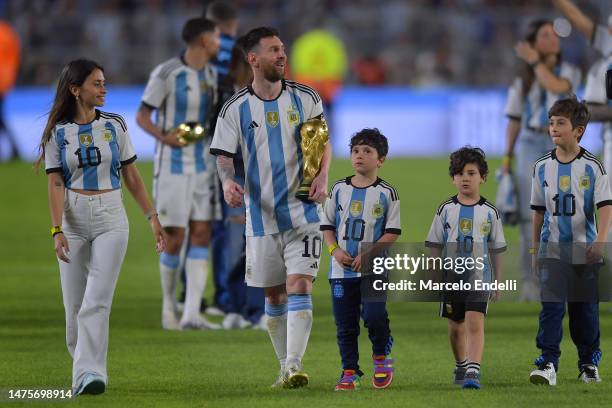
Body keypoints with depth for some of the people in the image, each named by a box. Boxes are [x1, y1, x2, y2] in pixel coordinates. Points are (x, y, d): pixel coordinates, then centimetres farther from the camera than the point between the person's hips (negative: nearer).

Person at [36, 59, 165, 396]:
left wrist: (152, 217, 7)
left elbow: (131, 176, 10)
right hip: (74, 219, 0)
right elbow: (55, 183, -4)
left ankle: (90, 372, -20)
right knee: (74, 304, 3)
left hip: (111, 219, 0)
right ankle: (83, 370, 20)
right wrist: (57, 230, -15)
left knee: (97, 300, -14)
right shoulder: (58, 133, 1)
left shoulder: (115, 125, 5)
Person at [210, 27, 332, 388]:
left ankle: (295, 366, -22)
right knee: (274, 297, 8)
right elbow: (224, 157, -3)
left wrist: (322, 176, -10)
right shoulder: (236, 109, -1)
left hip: (303, 212, -1)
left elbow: (323, 142, 9)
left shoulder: (305, 98, 2)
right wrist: (228, 182, -25)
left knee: (299, 287, -15)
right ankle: (286, 367, 21)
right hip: (262, 217, 1)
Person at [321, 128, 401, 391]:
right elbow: (327, 225, 11)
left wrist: (368, 255, -14)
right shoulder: (339, 189, 8)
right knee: (345, 324, 3)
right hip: (342, 269, 3)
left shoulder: (386, 193, -1)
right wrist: (335, 249, -7)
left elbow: (392, 232, -3)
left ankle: (381, 355, 11)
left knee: (374, 316, -16)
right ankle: (350, 372, 13)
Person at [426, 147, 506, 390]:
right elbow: (435, 246, 7)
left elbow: (496, 249, 7)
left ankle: (473, 371, -25)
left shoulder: (489, 212, 1)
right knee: (455, 326, 15)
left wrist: (498, 282, 8)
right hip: (451, 276, 2)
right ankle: (461, 366, 36)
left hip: (479, 276, -2)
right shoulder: (446, 210, 3)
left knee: (475, 323, -17)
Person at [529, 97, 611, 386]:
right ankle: (548, 364, -17)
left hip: (585, 250, -1)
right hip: (552, 249, 1)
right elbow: (538, 210, 11)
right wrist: (535, 250, 13)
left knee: (585, 308, 8)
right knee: (551, 305, -13)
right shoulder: (542, 167, 3)